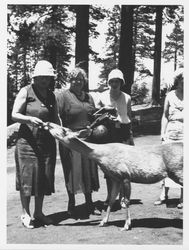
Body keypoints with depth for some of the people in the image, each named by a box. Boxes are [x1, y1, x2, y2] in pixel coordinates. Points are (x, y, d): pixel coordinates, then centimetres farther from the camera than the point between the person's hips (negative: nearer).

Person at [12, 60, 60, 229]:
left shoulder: (51, 95, 12)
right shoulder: (26, 91, -3)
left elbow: (55, 118, 14)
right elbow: (14, 115, -8)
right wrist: (30, 119, -25)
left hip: (47, 143, 5)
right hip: (28, 141, -5)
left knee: (44, 177, 9)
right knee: (27, 177, -2)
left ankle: (38, 212, 22)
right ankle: (25, 214, 12)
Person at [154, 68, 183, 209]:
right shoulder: (170, 95, 8)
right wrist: (162, 133, 6)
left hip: (184, 135, -2)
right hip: (170, 134, 2)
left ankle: (183, 197, 10)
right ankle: (164, 194, 14)